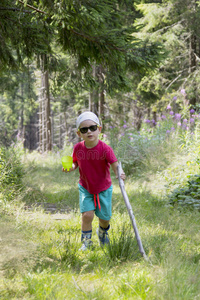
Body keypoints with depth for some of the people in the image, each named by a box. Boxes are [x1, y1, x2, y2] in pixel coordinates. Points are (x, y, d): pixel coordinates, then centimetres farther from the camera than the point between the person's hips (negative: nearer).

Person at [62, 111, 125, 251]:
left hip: (103, 188, -1)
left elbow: (115, 165, -29)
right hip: (85, 188, 1)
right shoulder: (78, 148, -12)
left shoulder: (105, 149, -24)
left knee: (105, 217, 10)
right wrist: (71, 167, -17)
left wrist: (119, 174, -50)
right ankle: (86, 241, 7)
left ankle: (103, 232, 46)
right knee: (87, 214, -14)